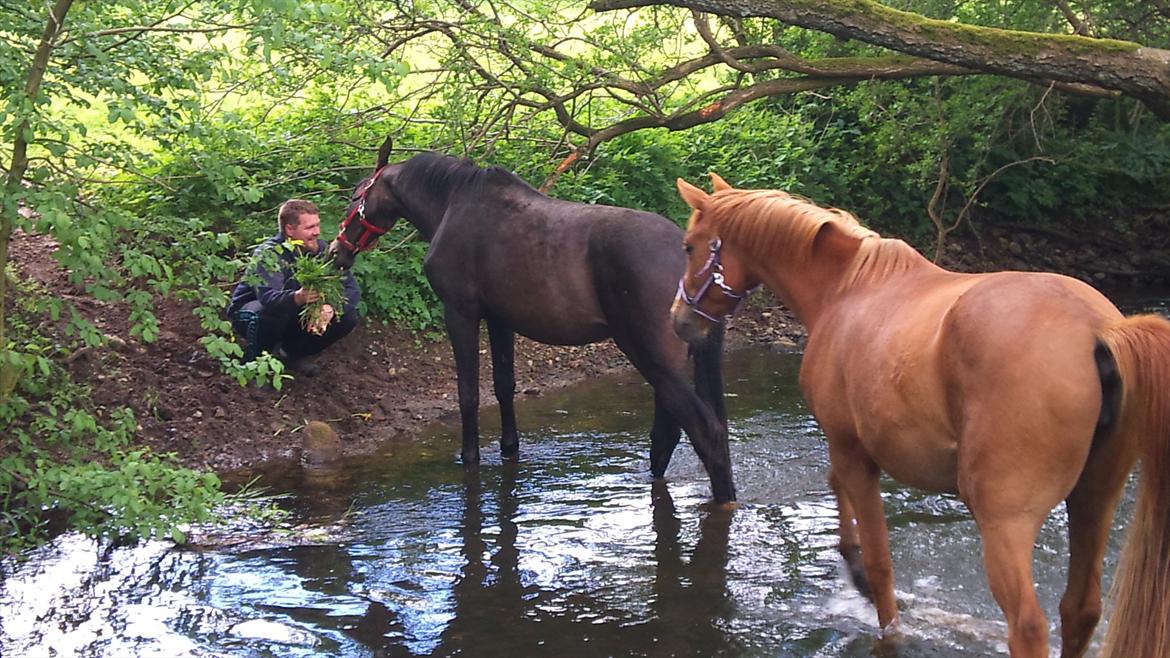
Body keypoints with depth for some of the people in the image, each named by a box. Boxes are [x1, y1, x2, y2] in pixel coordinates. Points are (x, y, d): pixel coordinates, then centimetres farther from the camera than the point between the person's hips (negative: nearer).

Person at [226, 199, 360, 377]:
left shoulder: (322, 250, -12)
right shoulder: (269, 254, -28)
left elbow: (352, 290, -17)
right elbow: (267, 296, -46)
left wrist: (331, 309, -39)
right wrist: (297, 298, -67)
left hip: (295, 316, 6)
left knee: (348, 317, -13)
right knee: (275, 312, -41)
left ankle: (292, 353, 6)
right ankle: (254, 361, -11)